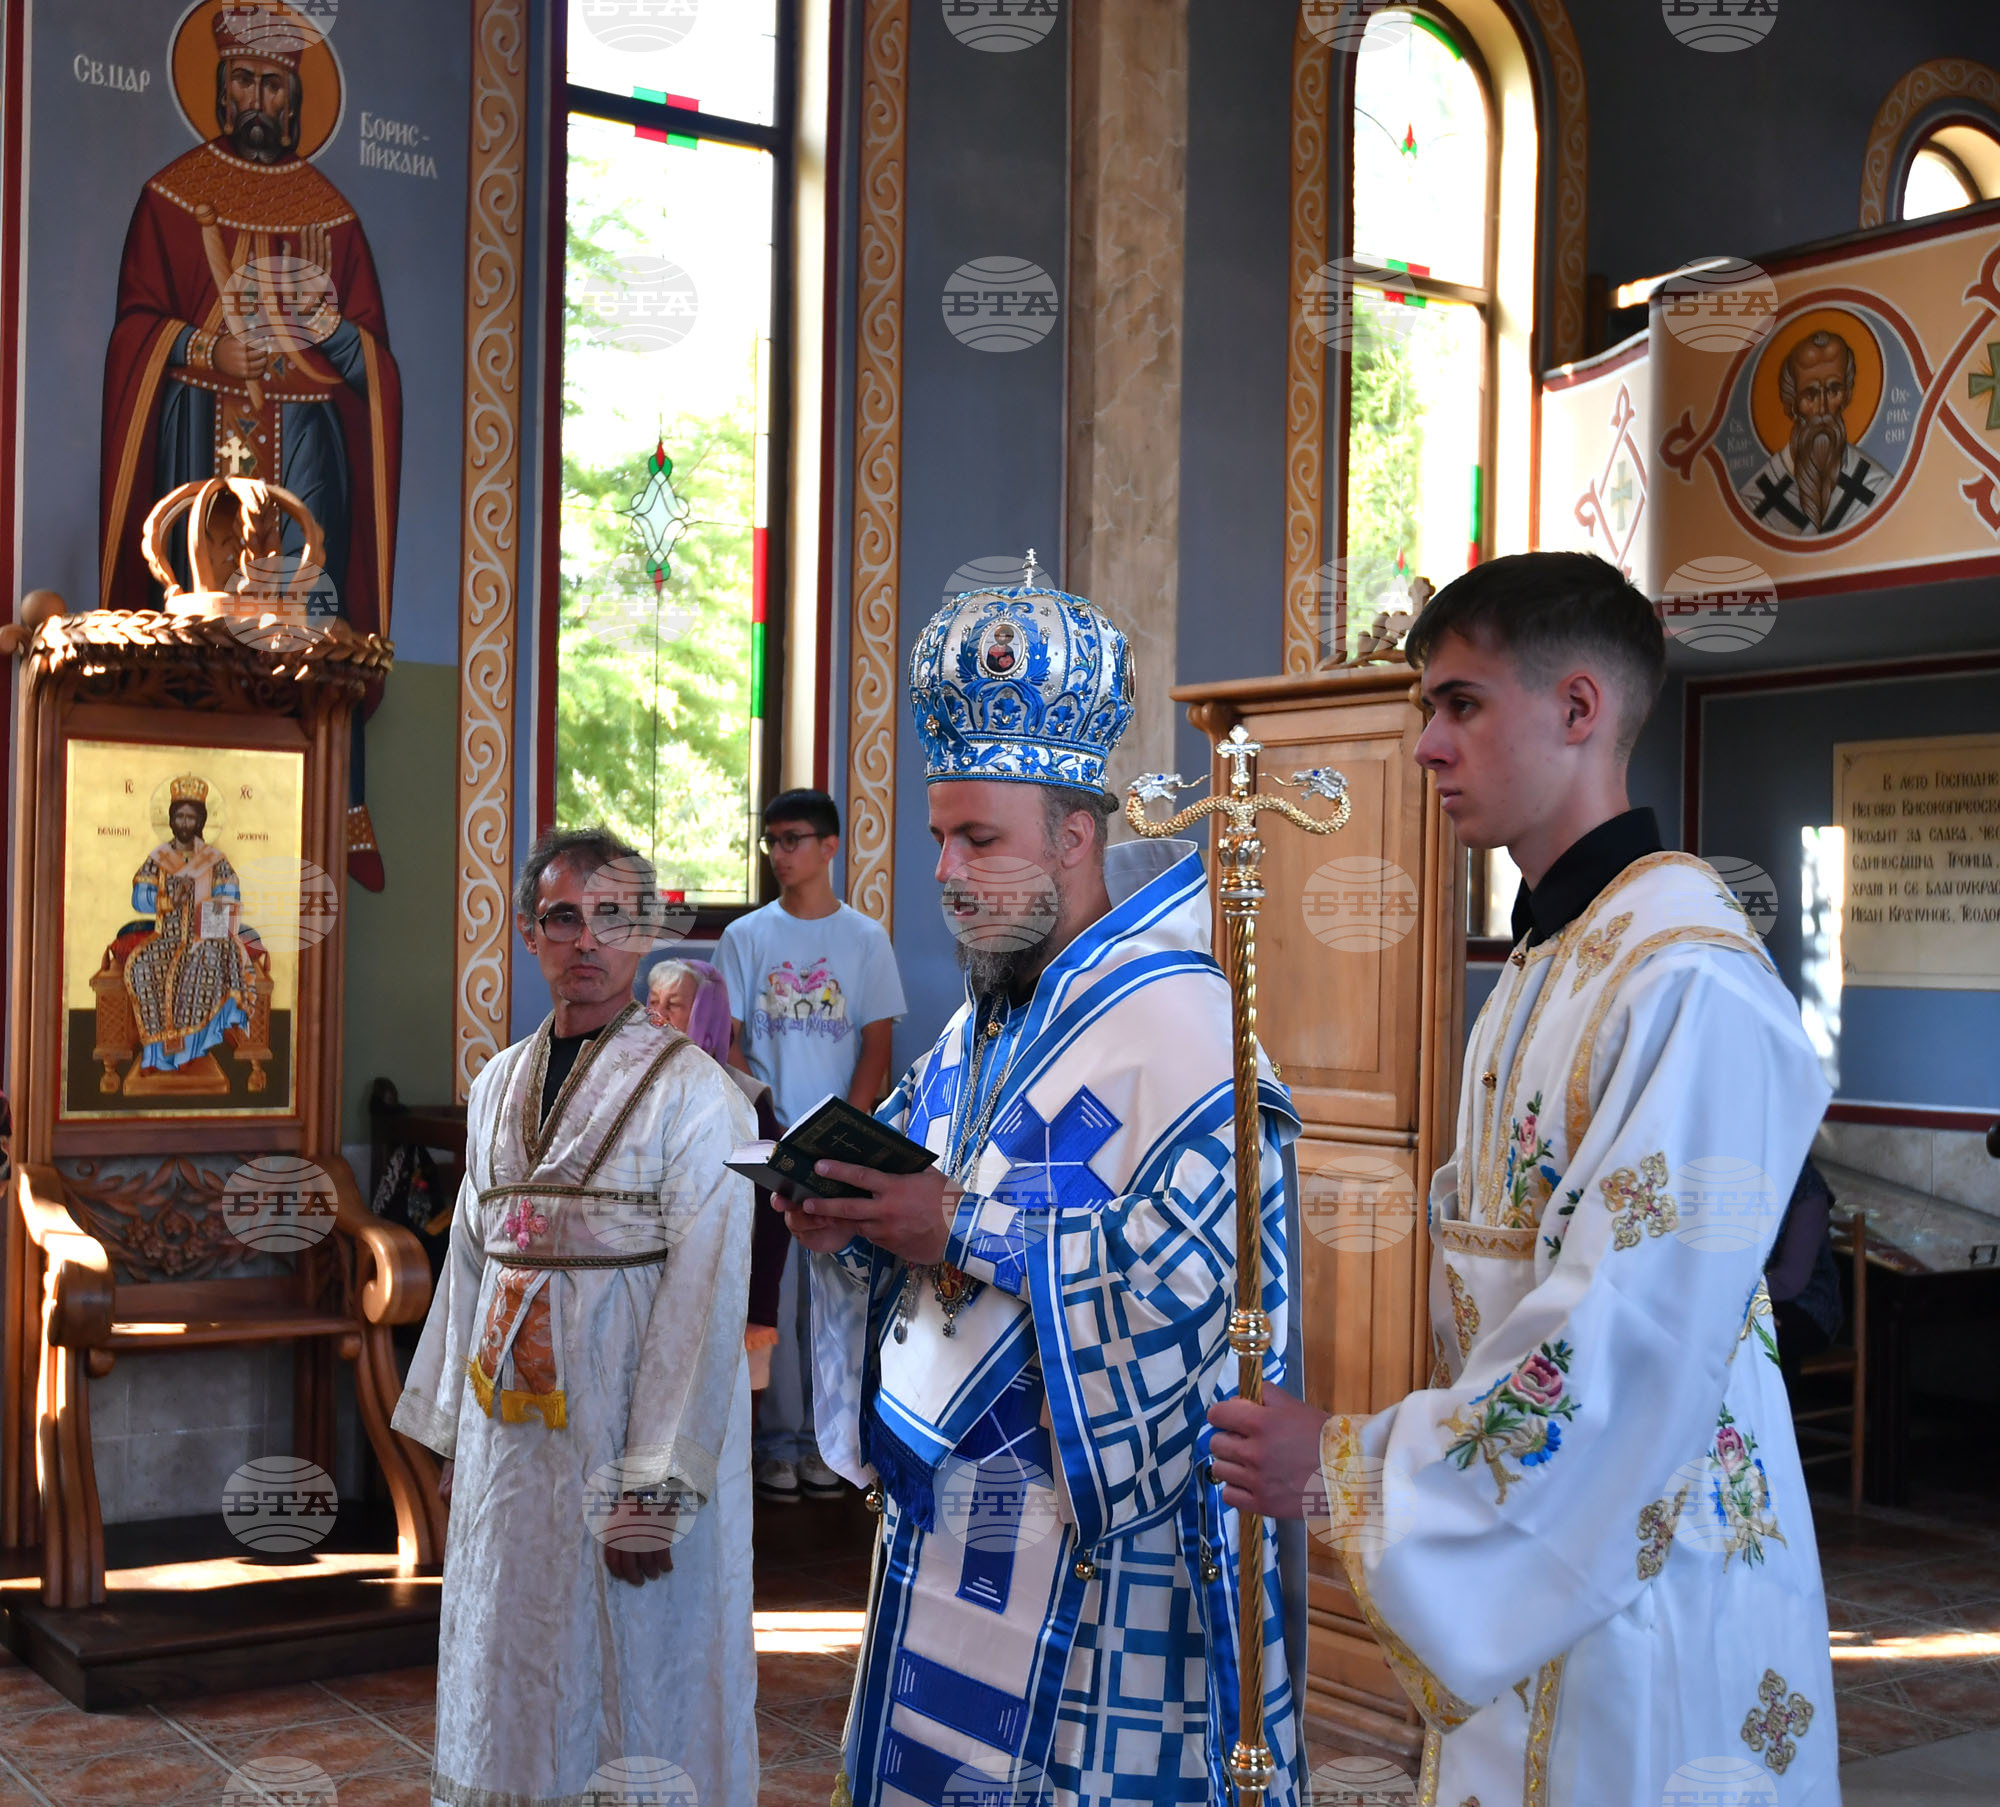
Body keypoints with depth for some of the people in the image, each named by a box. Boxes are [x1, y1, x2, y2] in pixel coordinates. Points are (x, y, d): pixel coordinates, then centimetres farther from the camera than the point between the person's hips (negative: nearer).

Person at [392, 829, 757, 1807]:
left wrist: (652, 1492, -18)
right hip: (509, 1434, 6)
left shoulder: (692, 1093, -10)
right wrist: (453, 1441, 15)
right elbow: (470, 1261, 15)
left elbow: (703, 1301, -15)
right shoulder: (498, 1084, 10)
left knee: (634, 1696, 5)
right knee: (511, 1689, 15)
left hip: (628, 1429, -6)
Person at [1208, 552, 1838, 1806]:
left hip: (1645, 1596, -8)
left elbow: (1628, 1351, -25)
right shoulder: (1542, 970, 11)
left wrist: (1347, 1470, -18)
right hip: (1516, 1585, 8)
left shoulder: (1691, 984, -20)